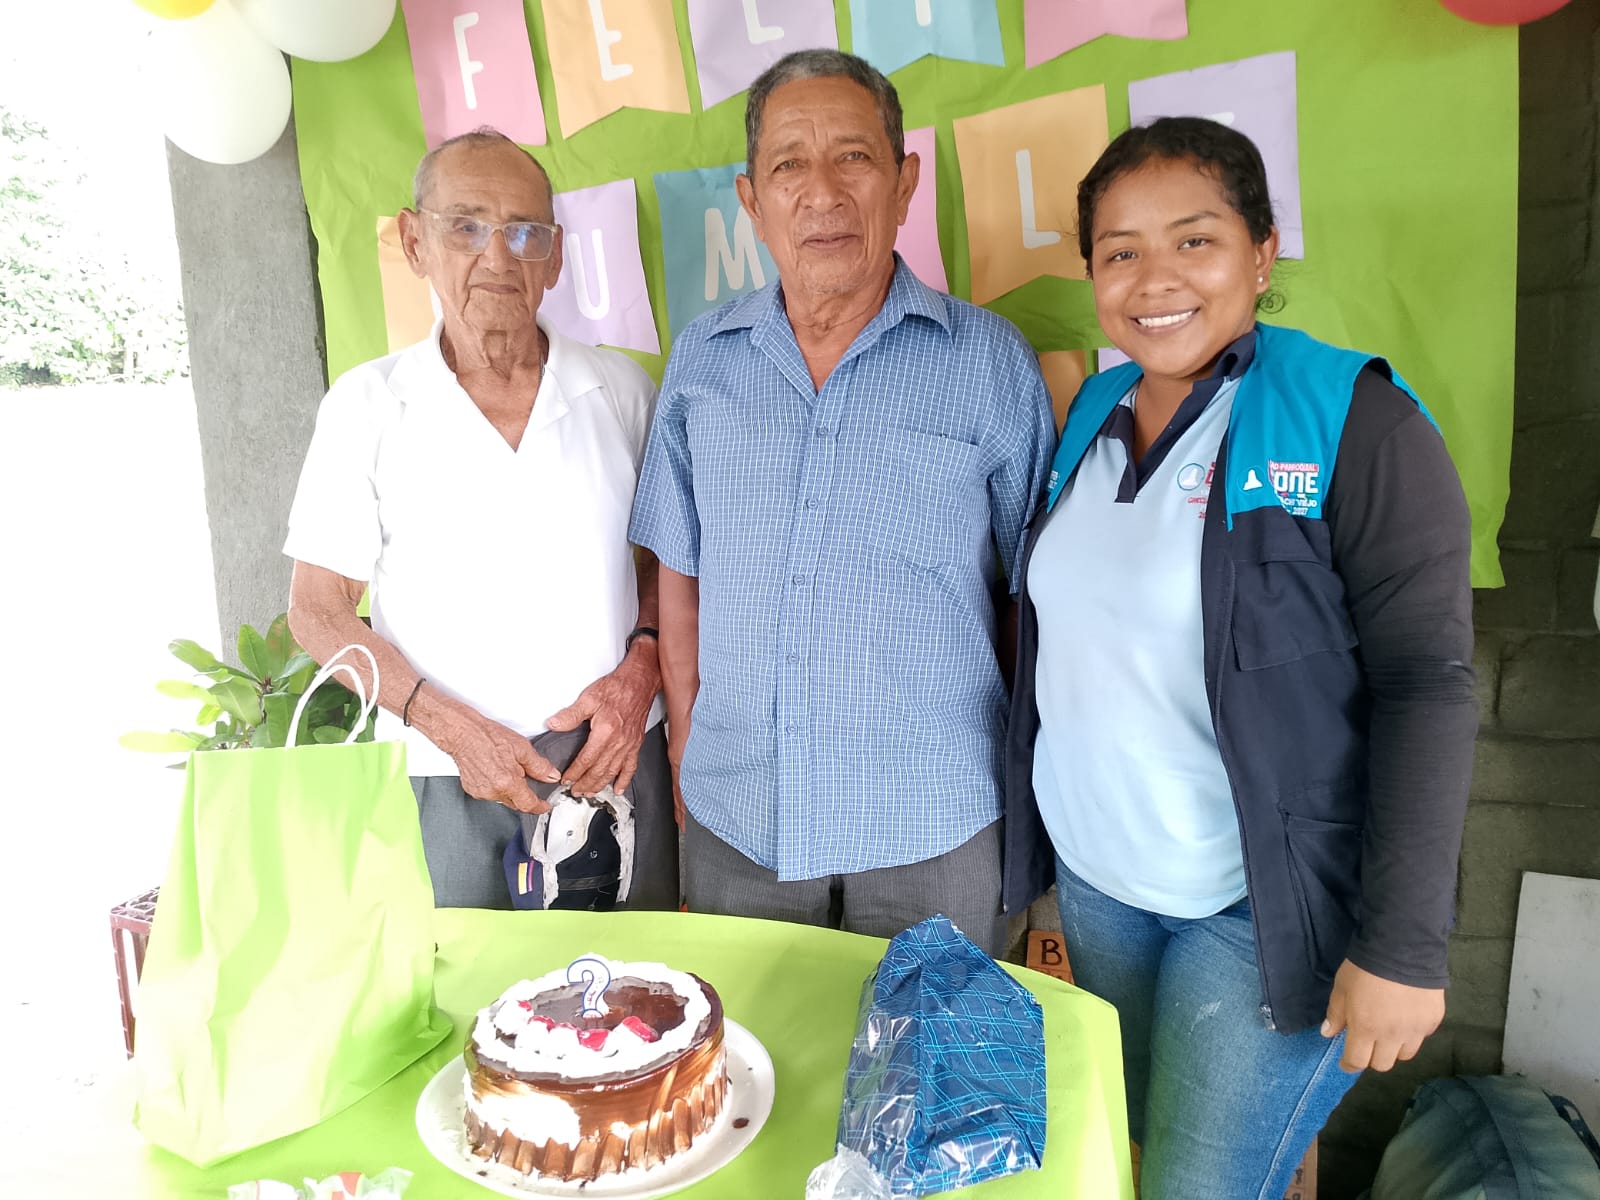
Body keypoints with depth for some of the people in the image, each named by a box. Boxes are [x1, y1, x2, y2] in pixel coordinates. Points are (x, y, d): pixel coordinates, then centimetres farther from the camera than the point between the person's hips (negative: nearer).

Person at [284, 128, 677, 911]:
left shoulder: (621, 390, 3)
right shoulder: (366, 405, -1)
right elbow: (318, 610, 0)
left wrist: (640, 668, -7)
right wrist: (452, 727, -12)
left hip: (618, 761, 2)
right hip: (442, 780, -1)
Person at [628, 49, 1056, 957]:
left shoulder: (990, 362, -6)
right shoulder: (702, 361, 2)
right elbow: (681, 571, 8)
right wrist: (686, 747, 5)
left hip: (935, 831, -2)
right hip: (735, 826, 3)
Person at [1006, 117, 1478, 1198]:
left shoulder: (1357, 427, -13)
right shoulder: (1094, 418, 5)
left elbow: (1429, 687, -16)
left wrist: (1403, 944, -18)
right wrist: (1040, 835, 12)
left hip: (1262, 907, -6)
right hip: (1093, 877, 6)